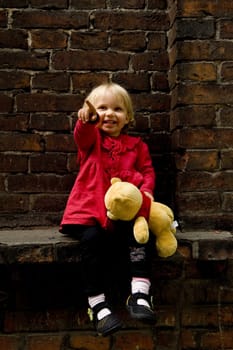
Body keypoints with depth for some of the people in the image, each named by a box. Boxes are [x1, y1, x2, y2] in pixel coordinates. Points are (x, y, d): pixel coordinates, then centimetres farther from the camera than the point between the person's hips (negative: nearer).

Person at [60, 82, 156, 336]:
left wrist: (146, 190, -11)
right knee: (92, 239, -29)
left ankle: (140, 294, -25)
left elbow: (147, 171, 14)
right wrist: (87, 119, -40)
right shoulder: (91, 139, 11)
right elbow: (83, 134, -13)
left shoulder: (136, 145, 18)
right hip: (90, 209, -1)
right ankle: (97, 304, -21)